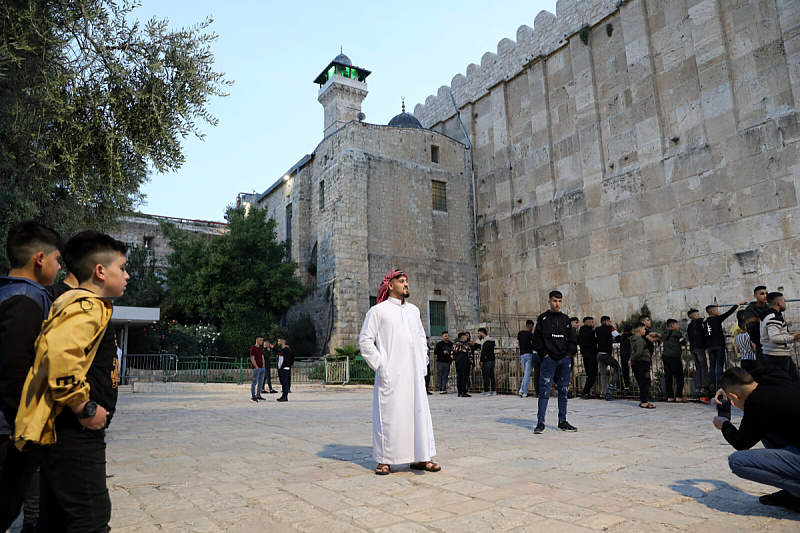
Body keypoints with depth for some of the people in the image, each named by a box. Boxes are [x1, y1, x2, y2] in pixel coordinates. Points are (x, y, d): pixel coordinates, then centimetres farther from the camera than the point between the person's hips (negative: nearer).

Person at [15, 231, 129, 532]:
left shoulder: (76, 303, 17)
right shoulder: (89, 307, -16)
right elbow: (60, 352, -33)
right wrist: (84, 408, -23)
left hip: (65, 436, 11)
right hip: (76, 436, -10)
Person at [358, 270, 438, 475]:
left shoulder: (413, 310, 16)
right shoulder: (378, 310, 0)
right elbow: (365, 340, -4)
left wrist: (423, 362, 15)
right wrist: (379, 365, -10)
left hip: (414, 373, 5)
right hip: (391, 374, -5)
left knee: (418, 411, 6)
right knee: (388, 414, -2)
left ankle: (419, 458, 16)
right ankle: (384, 460, 11)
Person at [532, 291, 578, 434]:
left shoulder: (565, 319, 13)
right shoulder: (542, 318, 3)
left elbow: (571, 340, 15)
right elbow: (537, 339, 0)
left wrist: (568, 354, 4)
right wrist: (544, 354, -6)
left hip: (564, 360, 4)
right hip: (549, 359, -4)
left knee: (563, 391, 7)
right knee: (544, 391, -7)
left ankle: (562, 421, 16)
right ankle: (540, 422, -5)